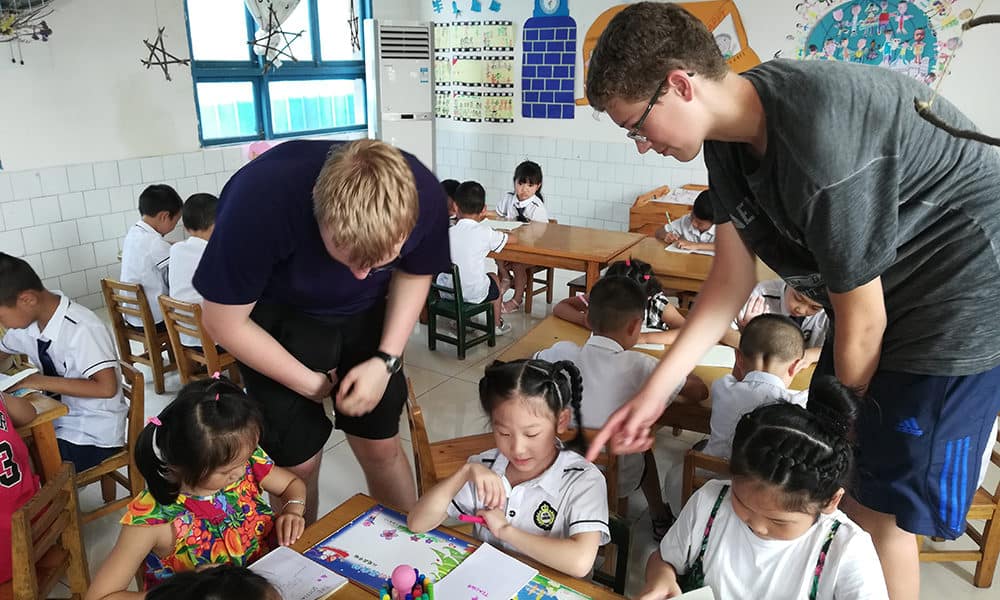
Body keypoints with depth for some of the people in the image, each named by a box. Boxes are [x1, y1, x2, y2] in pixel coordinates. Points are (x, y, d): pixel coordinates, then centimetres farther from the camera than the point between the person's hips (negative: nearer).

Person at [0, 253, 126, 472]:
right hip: (55, 422, 7)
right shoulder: (27, 323, 0)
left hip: (91, 437, -7)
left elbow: (106, 388, -28)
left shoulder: (81, 329, -23)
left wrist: (40, 381, -23)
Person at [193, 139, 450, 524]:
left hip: (364, 314, 3)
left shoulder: (424, 195, -26)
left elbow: (415, 274, -4)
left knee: (381, 448, 6)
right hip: (277, 316, -2)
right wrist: (309, 383, -14)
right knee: (298, 461, -2)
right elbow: (225, 322, -21)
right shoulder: (260, 200, -35)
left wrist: (387, 361, -15)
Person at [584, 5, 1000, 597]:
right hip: (883, 286, 8)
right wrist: (655, 391, -9)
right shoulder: (730, 131, -6)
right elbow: (732, 280, -4)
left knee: (879, 504, -2)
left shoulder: (817, 147, -34)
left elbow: (861, 323, -23)